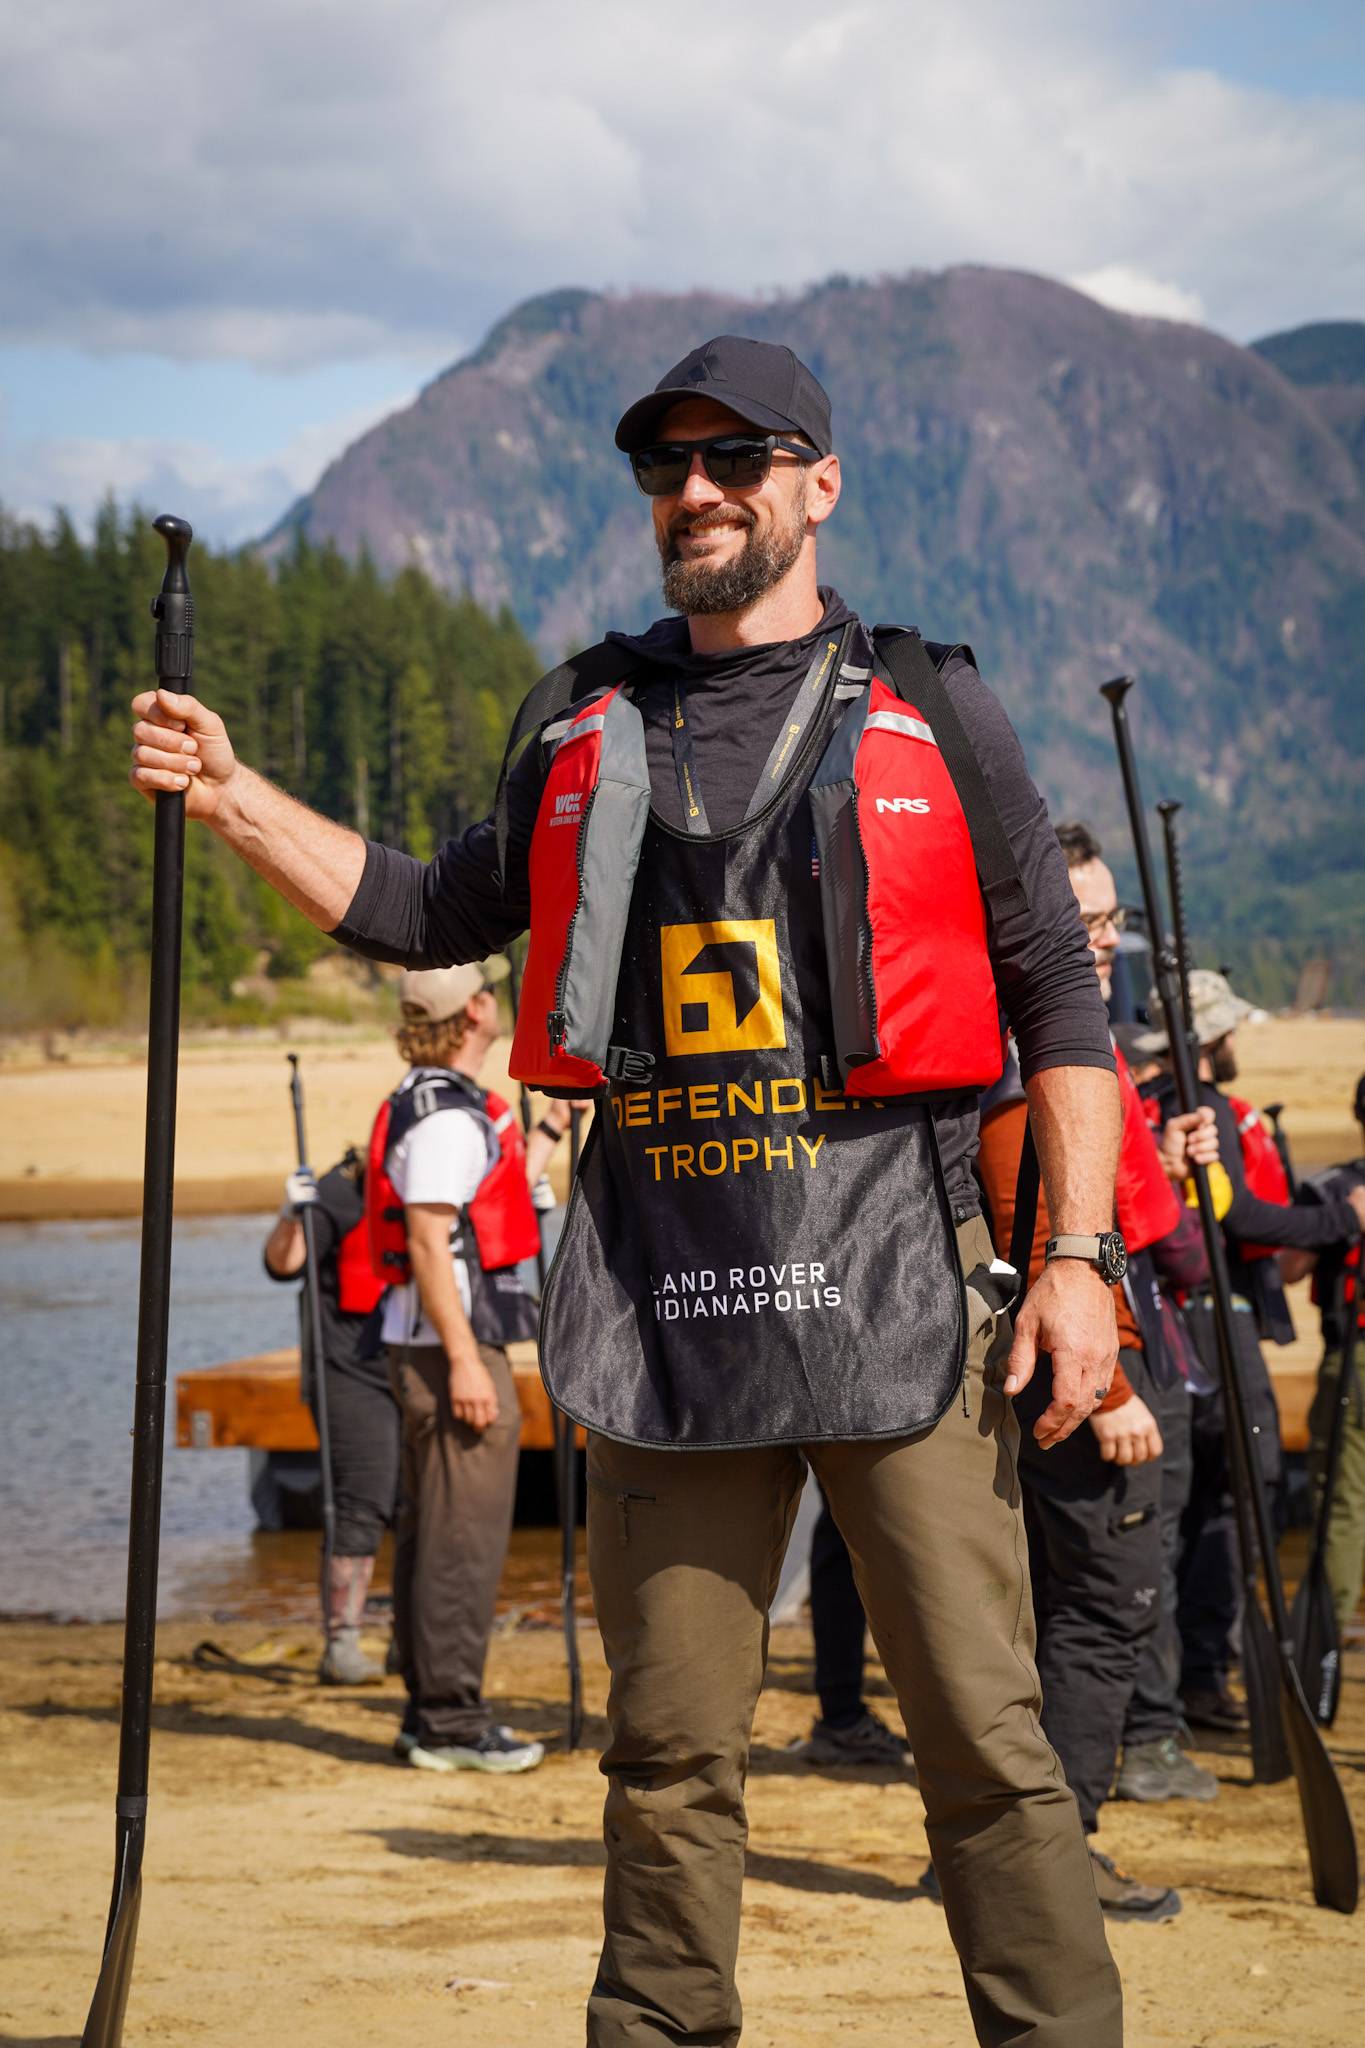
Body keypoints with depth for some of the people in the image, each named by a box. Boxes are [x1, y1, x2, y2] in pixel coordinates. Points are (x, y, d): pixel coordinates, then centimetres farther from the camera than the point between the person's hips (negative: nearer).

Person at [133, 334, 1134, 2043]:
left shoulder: (928, 711, 6)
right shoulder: (590, 721, 16)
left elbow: (1057, 990, 6)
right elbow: (437, 915, 24)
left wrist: (1077, 1258, -3)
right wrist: (238, 801, 12)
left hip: (882, 1264, -3)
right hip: (661, 1290, 3)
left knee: (981, 1730, -4)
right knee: (671, 1748, 7)